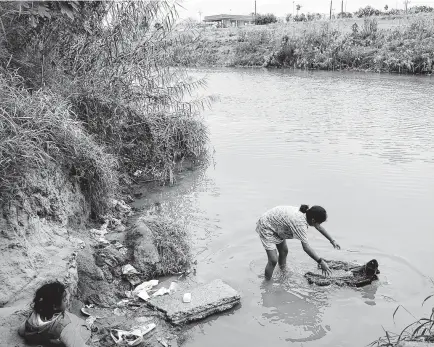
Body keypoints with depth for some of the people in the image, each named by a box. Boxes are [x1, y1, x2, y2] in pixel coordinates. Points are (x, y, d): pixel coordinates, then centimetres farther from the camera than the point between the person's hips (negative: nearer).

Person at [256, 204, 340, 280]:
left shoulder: (305, 214, -9)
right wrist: (321, 262, -37)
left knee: (284, 251, 21)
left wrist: (332, 240, 16)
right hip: (266, 227, -10)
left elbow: (319, 227, 10)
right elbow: (306, 247, -38)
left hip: (276, 226, 10)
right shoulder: (300, 223, -35)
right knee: (273, 260, -14)